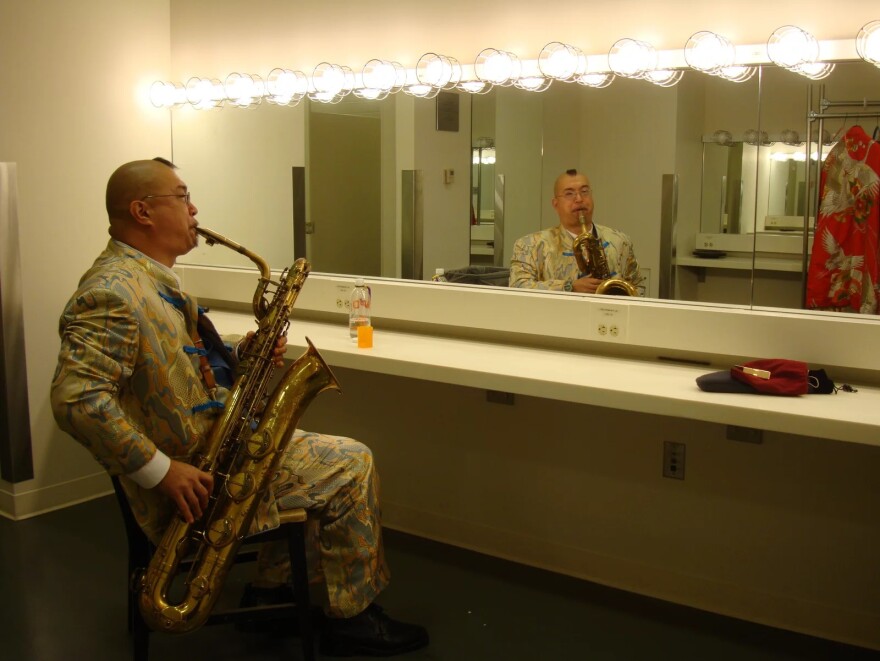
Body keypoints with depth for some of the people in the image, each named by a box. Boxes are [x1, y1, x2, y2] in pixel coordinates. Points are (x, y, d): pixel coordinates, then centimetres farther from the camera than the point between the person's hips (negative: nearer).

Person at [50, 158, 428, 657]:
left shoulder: (152, 280, 13)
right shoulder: (111, 293, -21)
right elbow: (75, 398, -31)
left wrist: (239, 354, 2)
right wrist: (162, 471, -30)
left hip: (216, 440, 11)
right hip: (194, 474, -11)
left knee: (312, 456, 22)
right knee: (351, 466, -8)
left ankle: (271, 589, 25)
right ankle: (350, 620, 8)